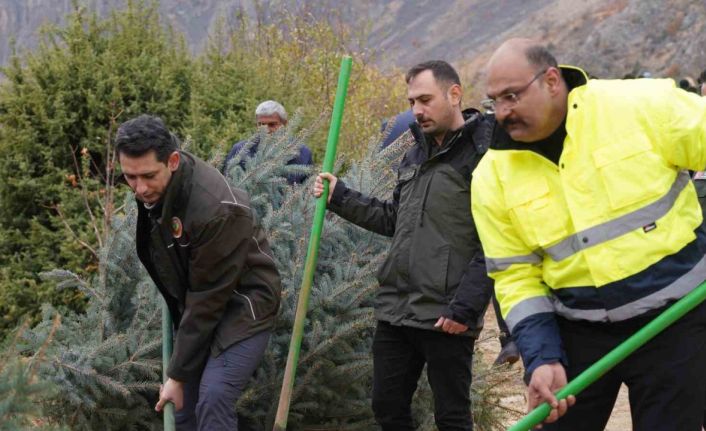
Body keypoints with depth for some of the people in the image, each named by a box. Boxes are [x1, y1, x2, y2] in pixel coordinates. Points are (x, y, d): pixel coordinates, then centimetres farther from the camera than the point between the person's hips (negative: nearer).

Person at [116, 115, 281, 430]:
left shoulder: (215, 209, -33)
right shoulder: (151, 190, -8)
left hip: (242, 305, -8)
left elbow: (209, 299, -27)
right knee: (184, 405, 6)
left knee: (213, 399, -24)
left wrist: (178, 374, -21)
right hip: (195, 307, 8)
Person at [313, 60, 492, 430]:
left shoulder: (484, 155, -11)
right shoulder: (414, 155, 17)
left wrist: (465, 307, -21)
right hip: (395, 310, 8)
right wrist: (340, 198, 14)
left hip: (446, 317, -8)